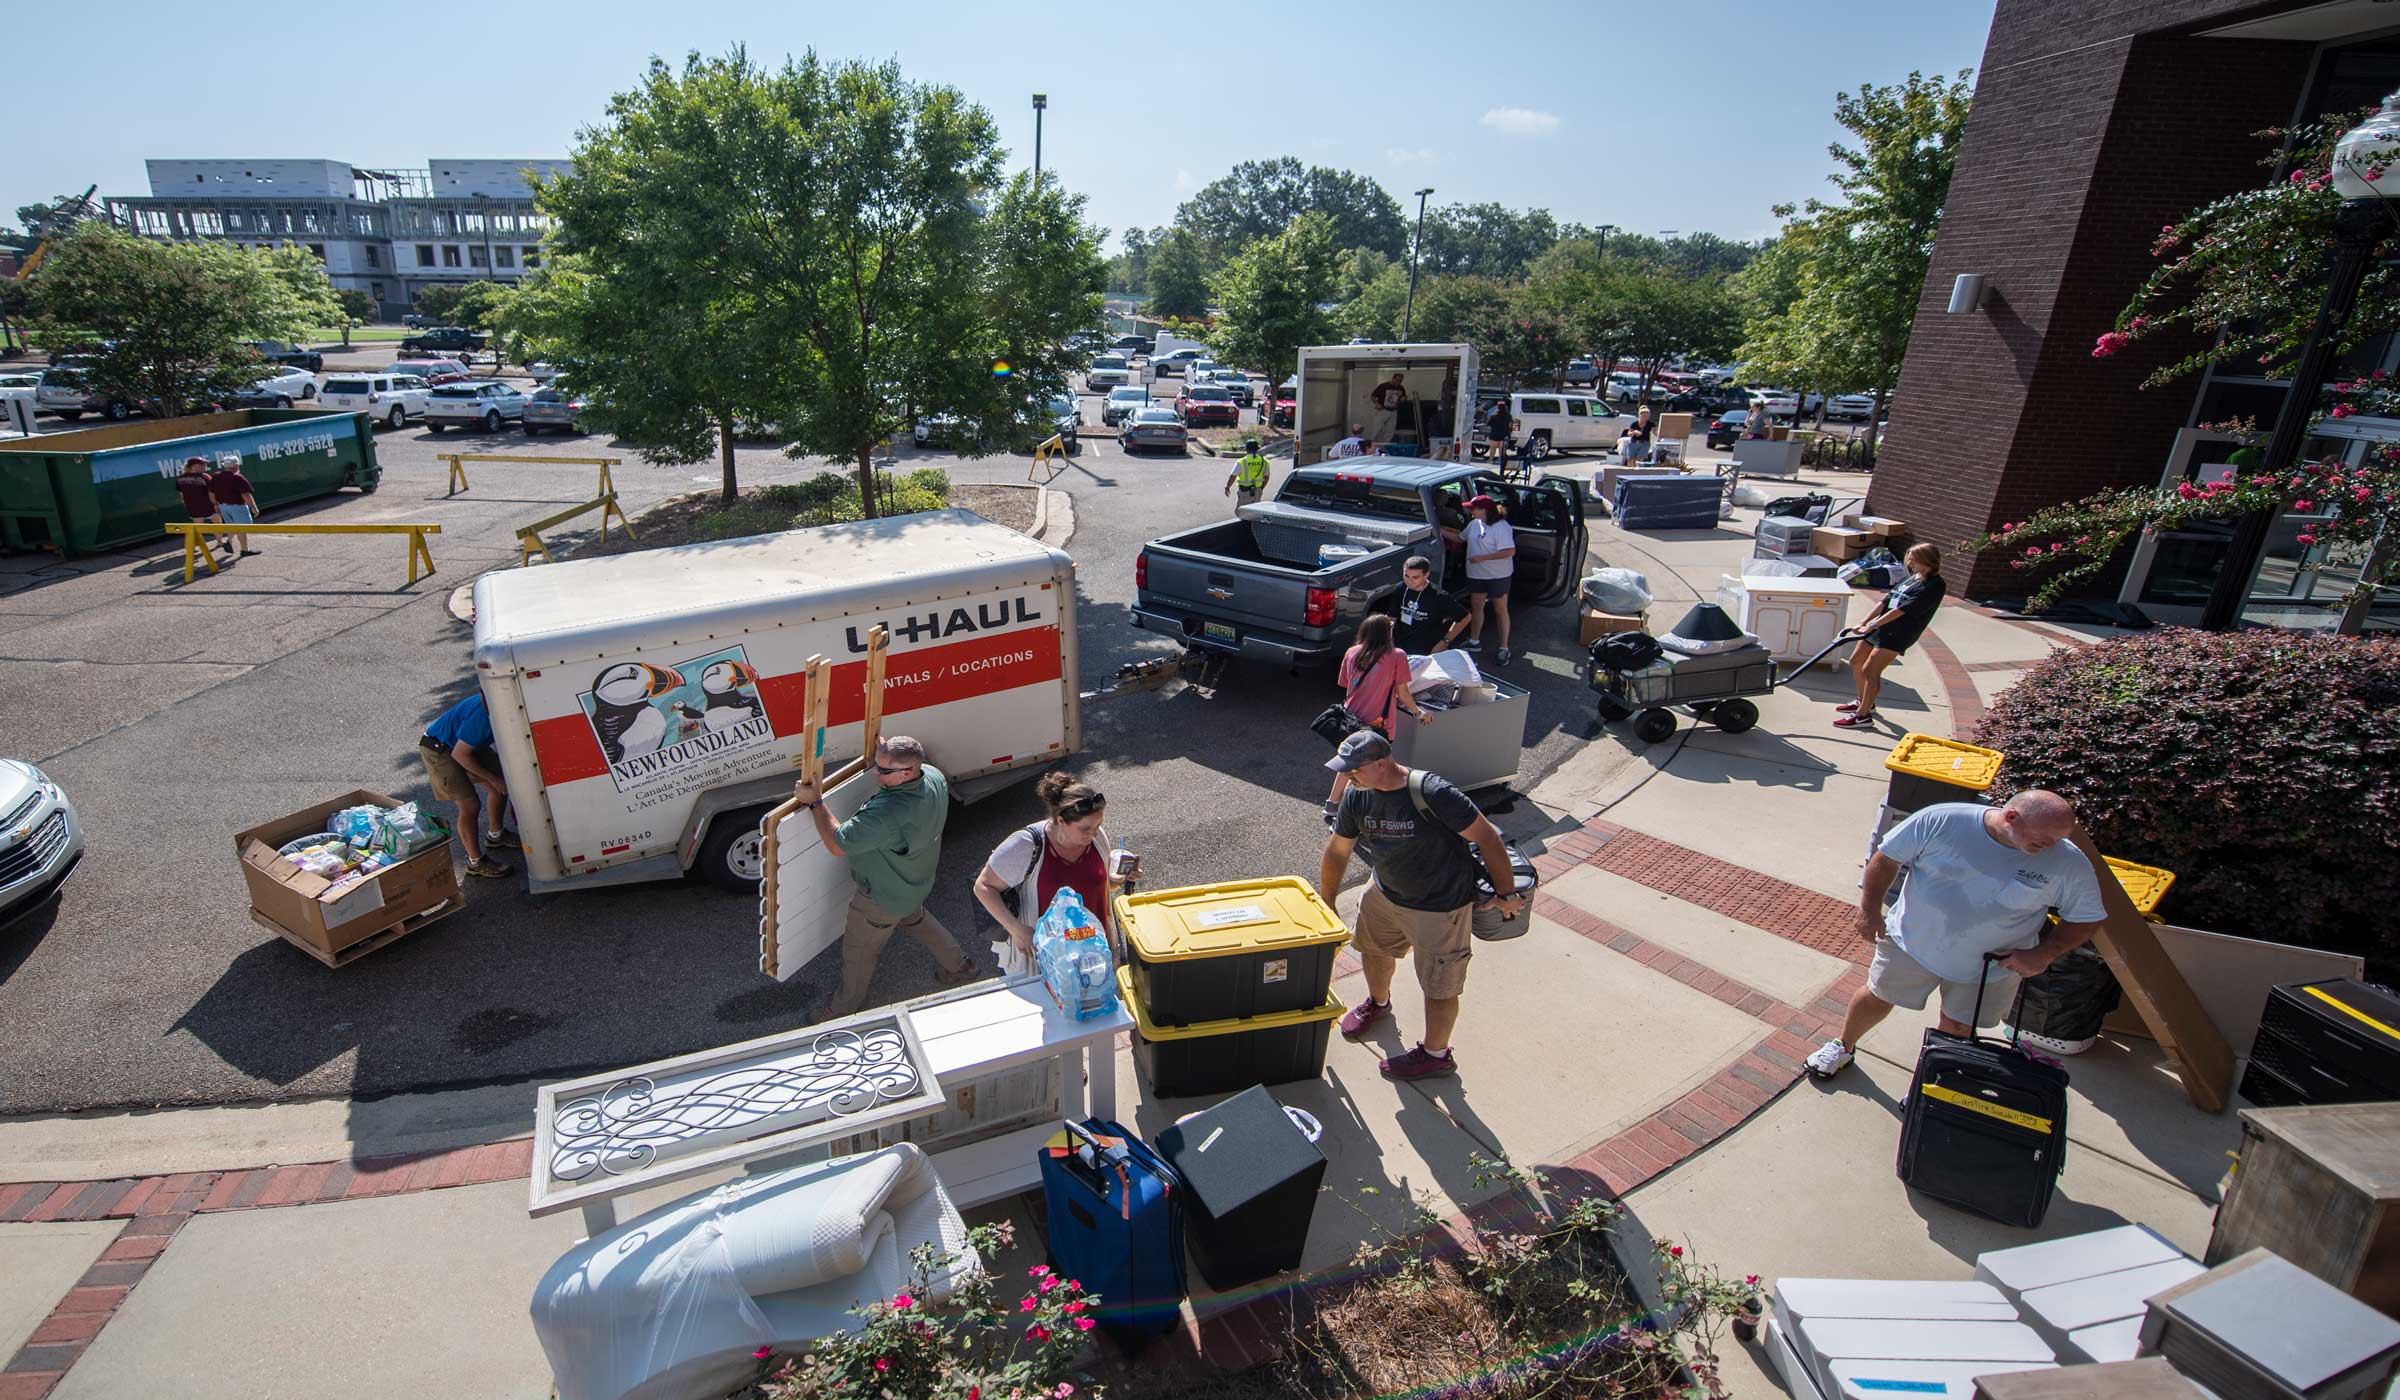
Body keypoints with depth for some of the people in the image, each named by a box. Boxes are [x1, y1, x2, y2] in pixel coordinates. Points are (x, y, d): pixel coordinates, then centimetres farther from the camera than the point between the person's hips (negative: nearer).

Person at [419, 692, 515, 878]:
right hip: (438, 749, -8)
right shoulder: (483, 715, -39)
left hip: (464, 743, 8)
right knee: (470, 804, -12)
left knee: (502, 784, 8)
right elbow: (460, 754, -28)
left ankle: (495, 835, 30)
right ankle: (476, 861, 2)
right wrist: (493, 779, -20)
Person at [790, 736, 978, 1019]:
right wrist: (883, 749, 6)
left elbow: (837, 844, -33)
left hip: (883, 898, -7)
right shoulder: (934, 776, -19)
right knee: (916, 919, 36)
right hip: (916, 883, 8)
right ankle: (958, 966, 52)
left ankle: (847, 1010, 44)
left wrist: (814, 803, -24)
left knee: (858, 950, 19)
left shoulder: (886, 814, -45)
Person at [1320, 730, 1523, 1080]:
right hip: (1385, 891, 7)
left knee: (1438, 985, 7)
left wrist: (1507, 894, -15)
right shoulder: (1357, 797, -13)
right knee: (1374, 947, 26)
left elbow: (1488, 839, -24)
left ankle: (1436, 1055, 33)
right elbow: (1337, 851, 1)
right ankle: (1378, 1003, 58)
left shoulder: (1433, 794, -34)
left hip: (1441, 906, -7)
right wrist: (1325, 906, 10)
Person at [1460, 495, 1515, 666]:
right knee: (1476, 606, 16)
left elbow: (1510, 551, -25)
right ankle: (1474, 641, 30)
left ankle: (1504, 648, 10)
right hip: (1476, 574, 7)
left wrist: (1482, 558, -26)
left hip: (1498, 575, -7)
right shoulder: (1474, 524, 5)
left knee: (1500, 610, 2)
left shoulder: (1501, 527, -19)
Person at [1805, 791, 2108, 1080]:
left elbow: (2087, 918, -3)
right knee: (1878, 998, 15)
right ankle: (1844, 1046, 40)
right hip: (1913, 941, -1)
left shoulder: (2069, 864, -16)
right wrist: (1870, 909, -11)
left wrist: (2043, 955, -15)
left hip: (1990, 966, 1)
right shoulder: (1941, 821, -22)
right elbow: (1887, 857, -10)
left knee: (1957, 1027, 15)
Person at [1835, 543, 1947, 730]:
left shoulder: (1934, 585, -14)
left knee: (1870, 670, -14)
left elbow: (1902, 610, -21)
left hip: (1897, 634, -9)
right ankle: (1864, 702, 32)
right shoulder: (1911, 578, 15)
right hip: (1879, 626, 9)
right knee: (1855, 662, 14)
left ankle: (1863, 715, -5)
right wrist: (1864, 623, 6)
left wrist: (1872, 625, -23)